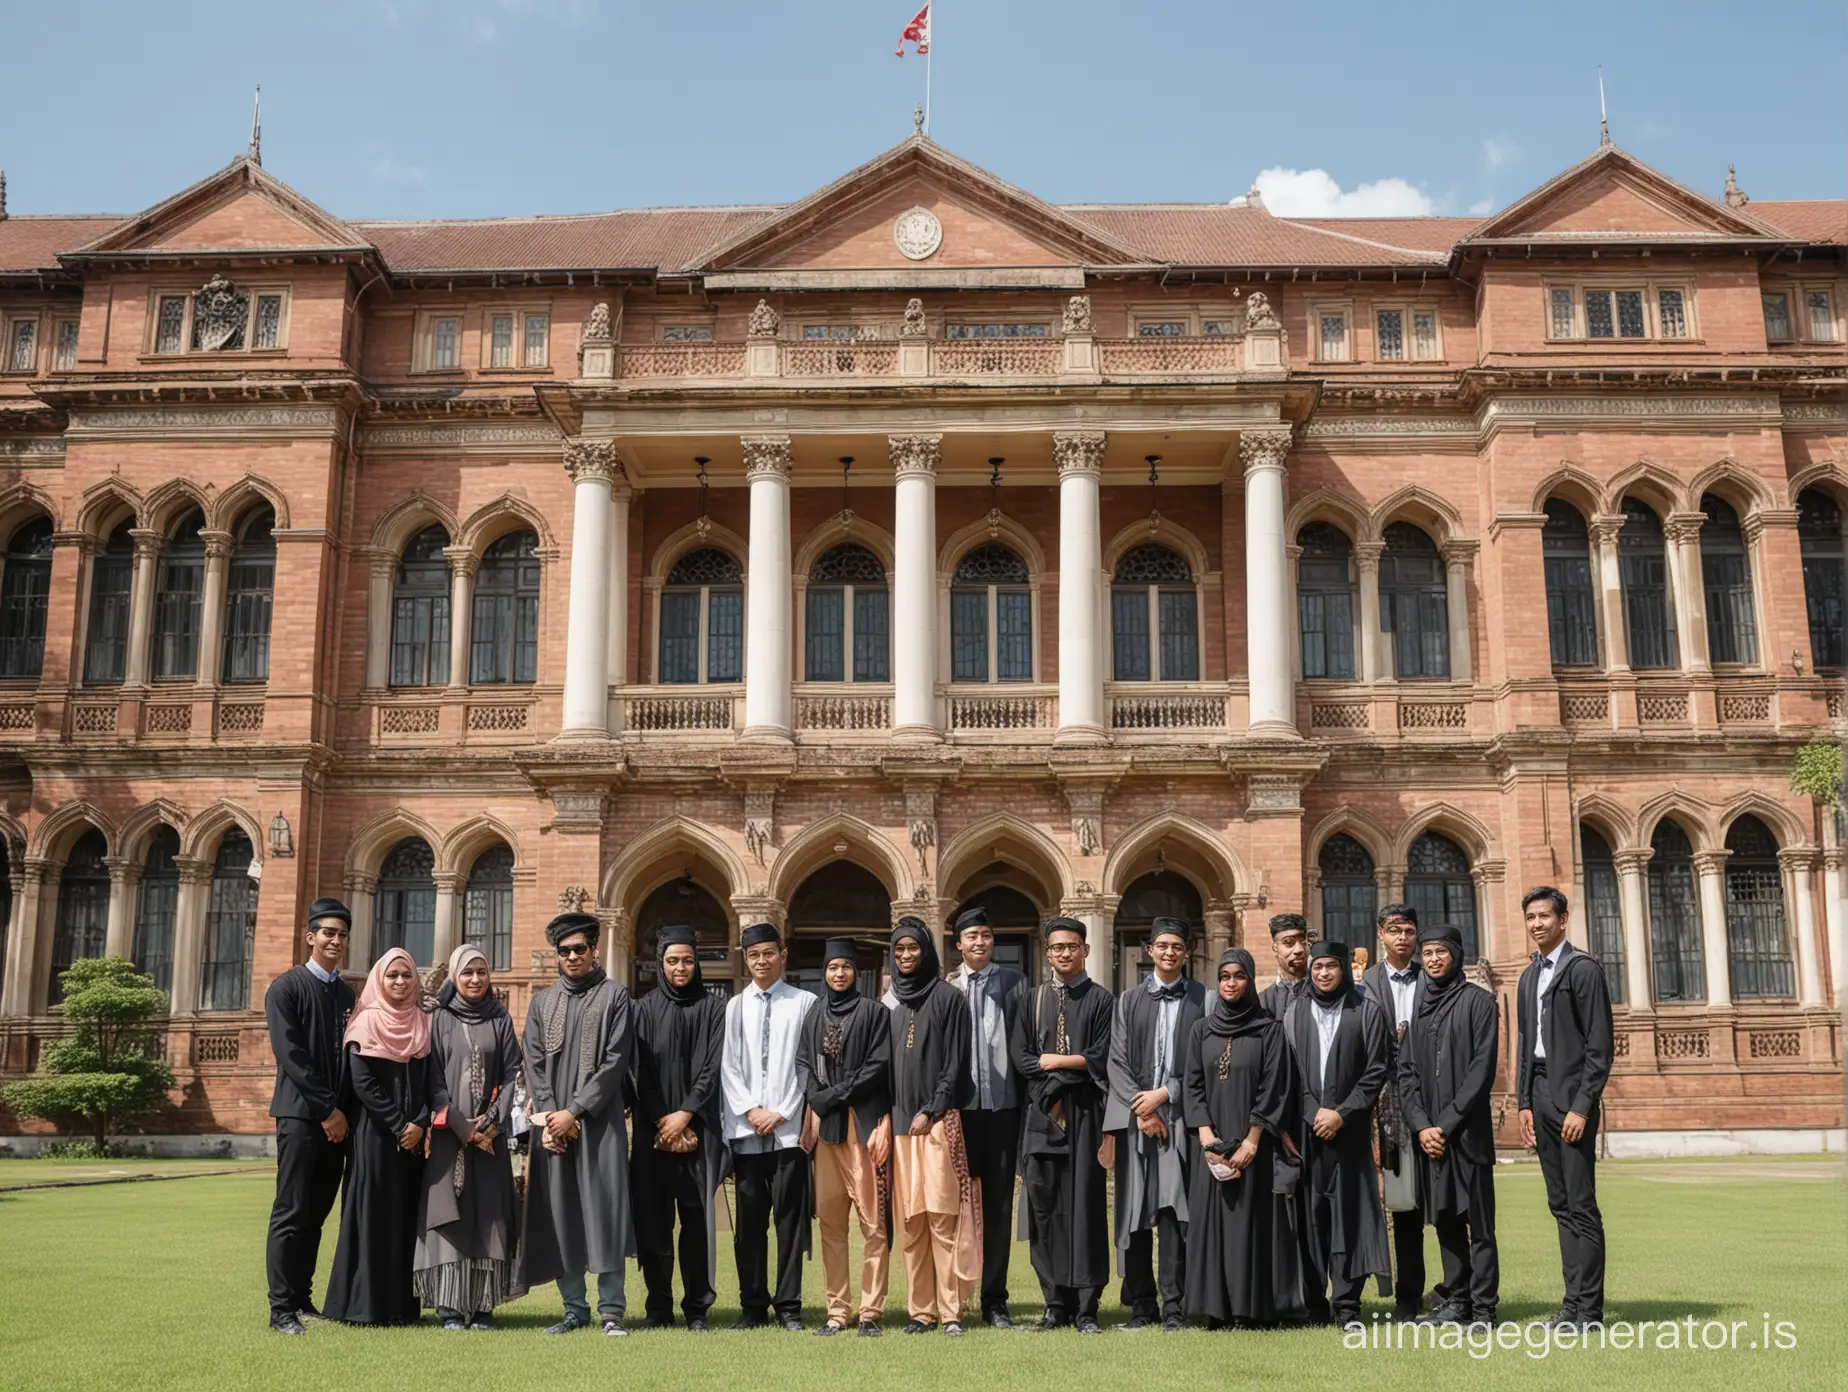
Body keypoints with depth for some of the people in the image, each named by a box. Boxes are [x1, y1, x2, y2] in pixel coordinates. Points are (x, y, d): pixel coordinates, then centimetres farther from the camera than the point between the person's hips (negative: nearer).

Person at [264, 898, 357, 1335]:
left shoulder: (346, 993, 15)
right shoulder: (286, 988, -3)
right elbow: (290, 1055, -11)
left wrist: (343, 1111, 4)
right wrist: (326, 1109, -13)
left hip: (337, 1118, 6)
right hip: (301, 1114, -6)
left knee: (317, 1213, 8)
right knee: (291, 1213, -6)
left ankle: (302, 1298, 15)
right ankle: (282, 1310, -3)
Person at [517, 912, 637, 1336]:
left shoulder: (615, 997, 4)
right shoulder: (542, 1002, 15)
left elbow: (615, 1061, -5)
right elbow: (534, 1063, 7)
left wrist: (574, 1111, -11)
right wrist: (549, 1117, -7)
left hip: (599, 1121, -3)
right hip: (552, 1123, 3)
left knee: (604, 1209, -8)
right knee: (560, 1214, 2)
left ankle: (611, 1309, -3)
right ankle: (574, 1308, 10)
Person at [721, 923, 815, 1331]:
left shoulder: (805, 1004, 3)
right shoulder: (735, 1007, 10)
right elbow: (728, 1067, 7)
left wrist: (781, 1113, -7)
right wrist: (751, 1110, -5)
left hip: (788, 1127, -2)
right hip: (746, 1129, 2)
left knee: (790, 1217, -1)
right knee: (749, 1220, 5)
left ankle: (789, 1307, 5)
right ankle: (753, 1306, 13)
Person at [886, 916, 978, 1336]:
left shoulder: (948, 998, 1)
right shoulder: (890, 1003, 15)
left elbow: (956, 1062, -4)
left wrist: (930, 1111, -10)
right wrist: (886, 1116, 6)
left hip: (937, 1120, -5)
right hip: (899, 1121, 5)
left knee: (942, 1214, -8)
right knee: (908, 1219, 3)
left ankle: (950, 1310, -5)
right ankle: (920, 1310, 8)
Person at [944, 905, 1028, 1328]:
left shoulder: (1014, 983, 7)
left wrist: (1028, 1098, -4)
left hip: (1002, 1104, 0)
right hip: (959, 1105, 0)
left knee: (999, 1203, 5)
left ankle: (994, 1299, 13)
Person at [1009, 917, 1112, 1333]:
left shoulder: (1099, 1000, 5)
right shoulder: (1033, 1001, 14)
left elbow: (1102, 1059, -3)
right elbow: (1020, 1056, 6)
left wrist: (1052, 1060, -4)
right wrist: (1073, 1065, -6)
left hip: (1084, 1113, -2)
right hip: (1043, 1111, 3)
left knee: (1085, 1203, -4)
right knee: (1044, 1203, 0)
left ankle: (1086, 1307, -1)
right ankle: (1055, 1303, 8)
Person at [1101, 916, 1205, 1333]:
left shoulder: (1203, 1001, 7)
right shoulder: (1128, 1002, 13)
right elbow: (1117, 1061, 7)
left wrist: (1163, 1094, -8)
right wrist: (1140, 1108, -5)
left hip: (1180, 1115, -2)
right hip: (1134, 1117, 2)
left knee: (1174, 1211, -6)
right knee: (1134, 1211, 1)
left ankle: (1173, 1306, 0)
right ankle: (1141, 1305, 9)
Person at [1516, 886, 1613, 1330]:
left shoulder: (1583, 970, -7)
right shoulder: (1529, 977, 17)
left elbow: (1600, 1046, -11)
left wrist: (1582, 1107, -16)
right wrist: (1524, 1103, 11)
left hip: (1572, 1097, -7)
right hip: (1539, 1098, 8)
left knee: (1581, 1206, -6)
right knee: (1561, 1205, 9)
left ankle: (1588, 1310, -2)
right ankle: (1573, 1303, 12)